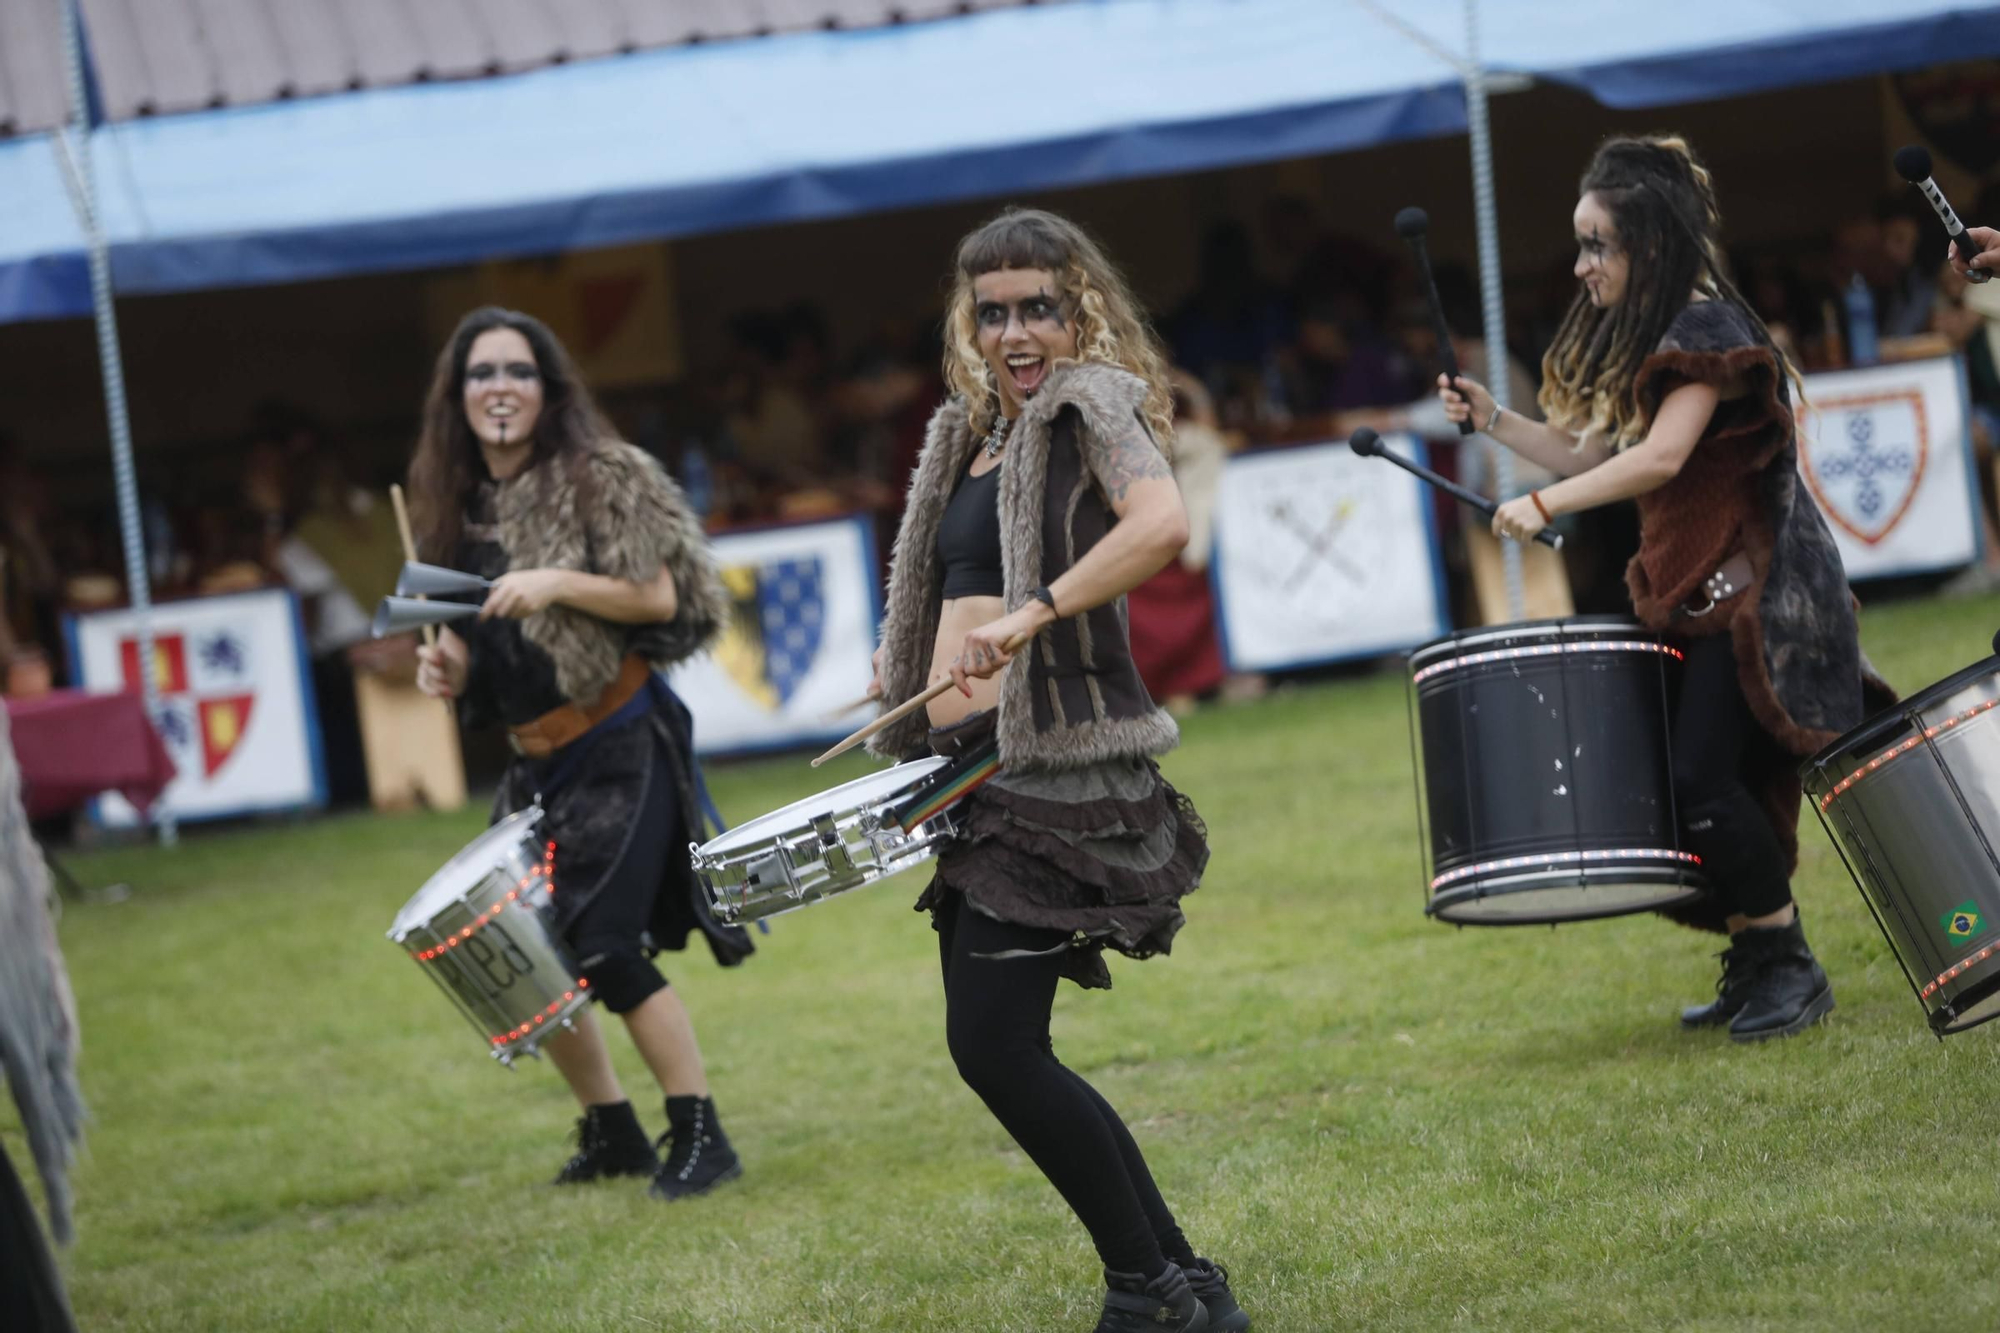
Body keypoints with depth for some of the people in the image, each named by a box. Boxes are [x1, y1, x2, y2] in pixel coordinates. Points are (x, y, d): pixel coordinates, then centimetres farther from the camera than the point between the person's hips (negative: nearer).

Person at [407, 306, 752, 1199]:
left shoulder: (598, 479, -7)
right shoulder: (458, 507, 11)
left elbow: (660, 597, -12)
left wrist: (557, 584, -22)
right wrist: (449, 667, 1)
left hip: (617, 743, -7)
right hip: (535, 758, 7)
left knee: (608, 948, -13)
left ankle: (700, 1137, -5)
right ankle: (610, 1132, 21)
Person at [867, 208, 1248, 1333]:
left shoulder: (1091, 409, -6)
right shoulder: (974, 436, 18)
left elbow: (1161, 524, -26)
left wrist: (1033, 614, -30)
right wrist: (912, 664, 14)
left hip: (1056, 761, -9)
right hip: (972, 759, 9)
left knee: (993, 1043, -14)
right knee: (999, 1048, 9)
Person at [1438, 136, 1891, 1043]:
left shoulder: (1705, 328, -14)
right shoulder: (1634, 340, 15)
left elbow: (1660, 457, -25)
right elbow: (1590, 455, 16)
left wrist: (1544, 506, -26)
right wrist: (1492, 421, 5)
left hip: (1754, 591, -9)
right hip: (1695, 591, 9)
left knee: (1702, 780, -16)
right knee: (1726, 786, 8)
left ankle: (1791, 966, -7)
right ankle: (1755, 964, 16)